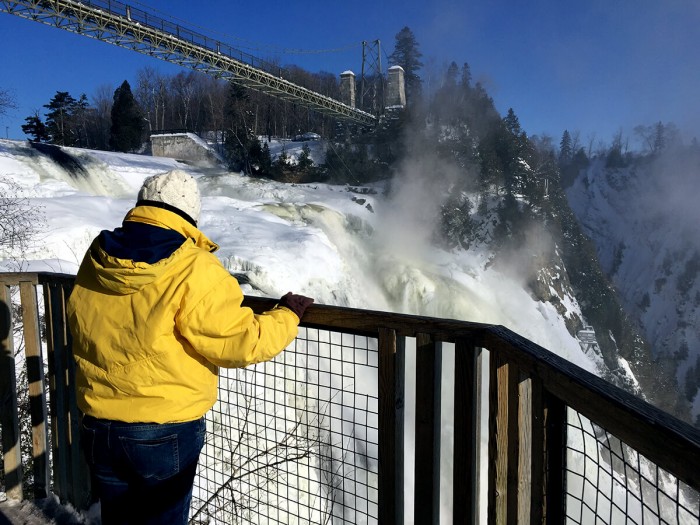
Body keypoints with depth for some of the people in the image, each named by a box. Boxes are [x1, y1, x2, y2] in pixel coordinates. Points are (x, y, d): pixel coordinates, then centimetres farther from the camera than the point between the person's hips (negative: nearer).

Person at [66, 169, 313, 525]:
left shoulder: (95, 259, -4)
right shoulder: (193, 270, -21)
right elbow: (241, 343, -20)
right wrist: (287, 316, -3)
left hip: (98, 428, 5)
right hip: (167, 432, -5)